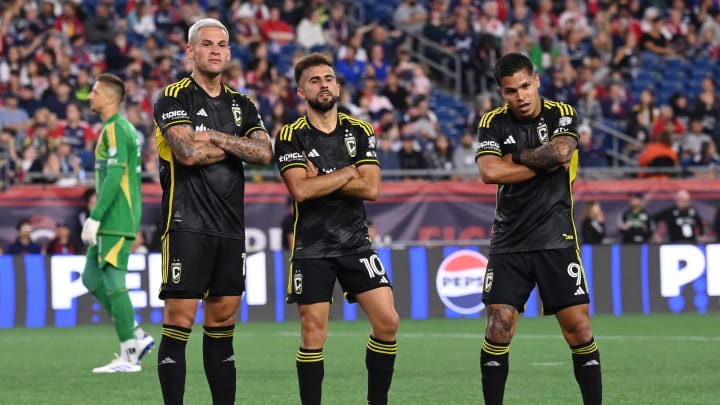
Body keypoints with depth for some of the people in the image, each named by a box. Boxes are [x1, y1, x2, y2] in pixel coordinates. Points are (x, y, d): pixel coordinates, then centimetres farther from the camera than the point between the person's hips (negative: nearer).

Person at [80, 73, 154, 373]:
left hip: (116, 221, -10)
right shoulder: (124, 128, 18)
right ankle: (137, 336, 12)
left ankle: (129, 356, -4)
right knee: (92, 278, 13)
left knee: (113, 283, -7)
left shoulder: (114, 130, -13)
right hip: (115, 221, 10)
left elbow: (114, 176, -21)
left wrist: (95, 217, -22)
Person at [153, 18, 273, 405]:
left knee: (222, 323, 8)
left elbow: (265, 153, 1)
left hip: (231, 226, 6)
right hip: (187, 224, -6)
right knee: (179, 321, -8)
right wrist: (236, 146, -3)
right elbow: (189, 152, -16)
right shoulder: (173, 98, -1)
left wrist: (217, 137, -9)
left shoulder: (241, 105, 16)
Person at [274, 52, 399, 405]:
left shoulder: (360, 131, 7)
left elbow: (370, 188, -5)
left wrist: (321, 180, -11)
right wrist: (346, 172, -8)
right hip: (312, 248, -3)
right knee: (313, 334, -5)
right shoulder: (291, 137, -2)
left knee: (387, 321, -6)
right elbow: (301, 190, -17)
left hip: (356, 243, 3)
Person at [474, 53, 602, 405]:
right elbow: (489, 172, -13)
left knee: (578, 327, -6)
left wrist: (515, 157, -8)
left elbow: (561, 152, -19)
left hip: (557, 239, -1)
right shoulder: (493, 124, 3)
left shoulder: (562, 115, 1)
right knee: (498, 328, -7)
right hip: (509, 241, 1)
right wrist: (543, 162, -10)